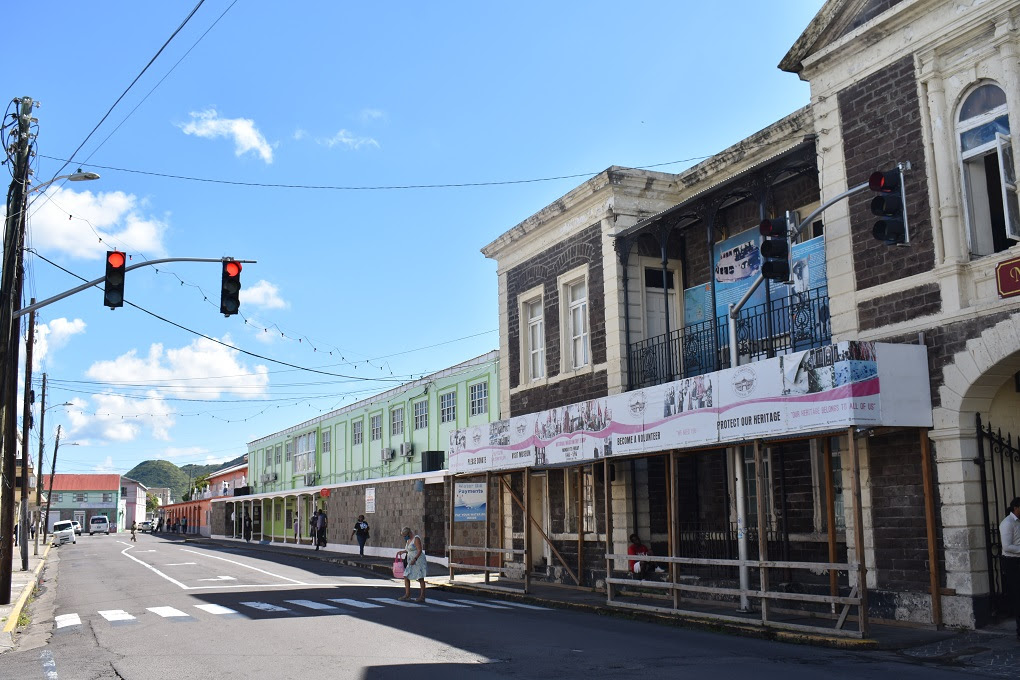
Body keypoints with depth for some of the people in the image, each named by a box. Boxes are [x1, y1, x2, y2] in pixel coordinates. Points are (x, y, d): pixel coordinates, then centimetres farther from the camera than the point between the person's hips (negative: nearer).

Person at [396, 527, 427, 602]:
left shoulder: (416, 538, -14)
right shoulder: (409, 540, 13)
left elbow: (420, 550, -20)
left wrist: (415, 559, -28)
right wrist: (402, 551, 15)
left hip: (419, 561, -9)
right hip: (411, 562, 9)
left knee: (420, 578, -5)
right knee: (406, 577, 4)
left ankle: (422, 597, -1)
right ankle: (407, 595, 8)